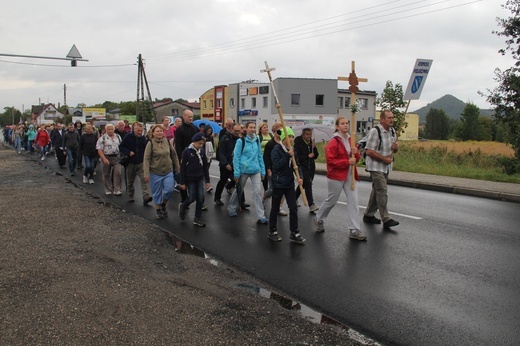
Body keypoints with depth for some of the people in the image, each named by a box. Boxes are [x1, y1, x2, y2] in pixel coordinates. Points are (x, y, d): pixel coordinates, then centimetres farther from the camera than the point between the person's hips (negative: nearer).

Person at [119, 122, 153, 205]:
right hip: (131, 163, 0)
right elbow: (121, 147, -1)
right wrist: (129, 152, -15)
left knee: (144, 179, -15)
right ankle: (130, 196, 31)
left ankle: (146, 197, -22)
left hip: (141, 163, 0)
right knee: (130, 181, 13)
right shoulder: (128, 137, -4)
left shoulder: (143, 138, 3)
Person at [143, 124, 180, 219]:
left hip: (168, 172, 2)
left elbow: (174, 155, 9)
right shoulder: (150, 143, -9)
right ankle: (158, 210, 27)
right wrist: (146, 174, -17)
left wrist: (177, 169, 11)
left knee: (169, 190, -5)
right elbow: (146, 159, -12)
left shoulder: (167, 142, 0)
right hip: (155, 173, -2)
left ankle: (163, 204, 24)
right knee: (157, 193, 7)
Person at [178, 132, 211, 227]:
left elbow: (205, 166, 7)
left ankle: (197, 218, 15)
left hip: (200, 178, 4)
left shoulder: (202, 151, 0)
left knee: (200, 198, 2)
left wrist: (207, 180, 6)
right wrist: (182, 182, -9)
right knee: (192, 198, 0)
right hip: (190, 179, -4)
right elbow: (183, 167, -10)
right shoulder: (187, 151, -12)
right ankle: (183, 206, 32)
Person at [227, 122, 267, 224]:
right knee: (239, 190, 13)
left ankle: (261, 216, -3)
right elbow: (236, 157, -7)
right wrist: (236, 173, -11)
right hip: (244, 170, -3)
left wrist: (263, 170, 10)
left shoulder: (257, 140, 7)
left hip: (256, 170, 3)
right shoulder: (241, 141, -7)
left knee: (258, 191, -6)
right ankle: (231, 208, 38)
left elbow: (260, 156, 13)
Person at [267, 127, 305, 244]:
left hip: (289, 183, 5)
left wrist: (299, 177, -11)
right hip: (278, 183, -5)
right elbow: (276, 165, -22)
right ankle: (272, 231, 25)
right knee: (275, 208, 9)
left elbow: (296, 165, 6)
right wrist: (288, 155, -26)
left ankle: (294, 234, 10)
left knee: (293, 208, 2)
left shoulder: (291, 150, 5)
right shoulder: (277, 149, -12)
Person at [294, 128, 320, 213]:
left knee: (303, 184, 16)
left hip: (311, 167, 7)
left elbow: (316, 156, 9)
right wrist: (308, 156, -17)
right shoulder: (298, 143, -8)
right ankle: (311, 205, -22)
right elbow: (296, 157, -15)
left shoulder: (311, 143, 10)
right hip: (302, 166, -6)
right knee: (308, 183, -18)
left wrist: (314, 148, -8)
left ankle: (294, 199, 37)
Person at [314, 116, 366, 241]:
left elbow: (356, 159, 15)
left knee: (353, 201, -1)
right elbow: (330, 161, -18)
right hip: (336, 176, -6)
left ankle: (354, 230, 2)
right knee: (331, 200, 9)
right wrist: (347, 161, -23)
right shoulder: (333, 142, -12)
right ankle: (319, 219, 34)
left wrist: (356, 153, -7)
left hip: (350, 176, 6)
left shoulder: (350, 140, 9)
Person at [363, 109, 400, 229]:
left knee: (377, 191, 14)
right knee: (382, 192, -11)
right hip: (376, 167, -8)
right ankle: (386, 219, -8)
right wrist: (385, 159, -18)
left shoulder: (392, 131, 10)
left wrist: (396, 147, -5)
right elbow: (369, 151, -19)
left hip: (386, 167, 9)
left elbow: (395, 150, 20)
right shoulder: (375, 131, -15)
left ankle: (368, 215, 26)